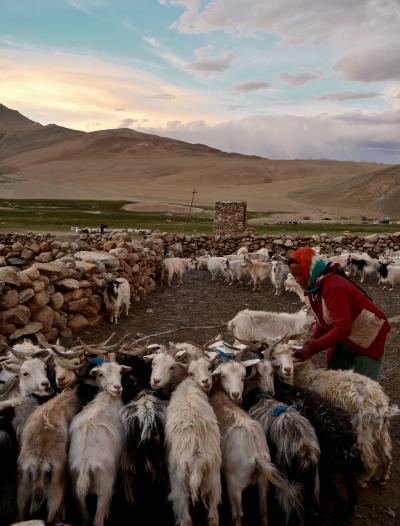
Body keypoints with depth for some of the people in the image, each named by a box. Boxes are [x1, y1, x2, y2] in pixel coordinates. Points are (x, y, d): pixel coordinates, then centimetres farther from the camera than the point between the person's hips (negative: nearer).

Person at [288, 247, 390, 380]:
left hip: (369, 338, -8)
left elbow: (342, 329, -36)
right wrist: (314, 338, -13)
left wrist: (312, 348, -38)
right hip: (347, 338, 8)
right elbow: (323, 319, 5)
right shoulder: (314, 286, -2)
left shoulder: (334, 287, -30)